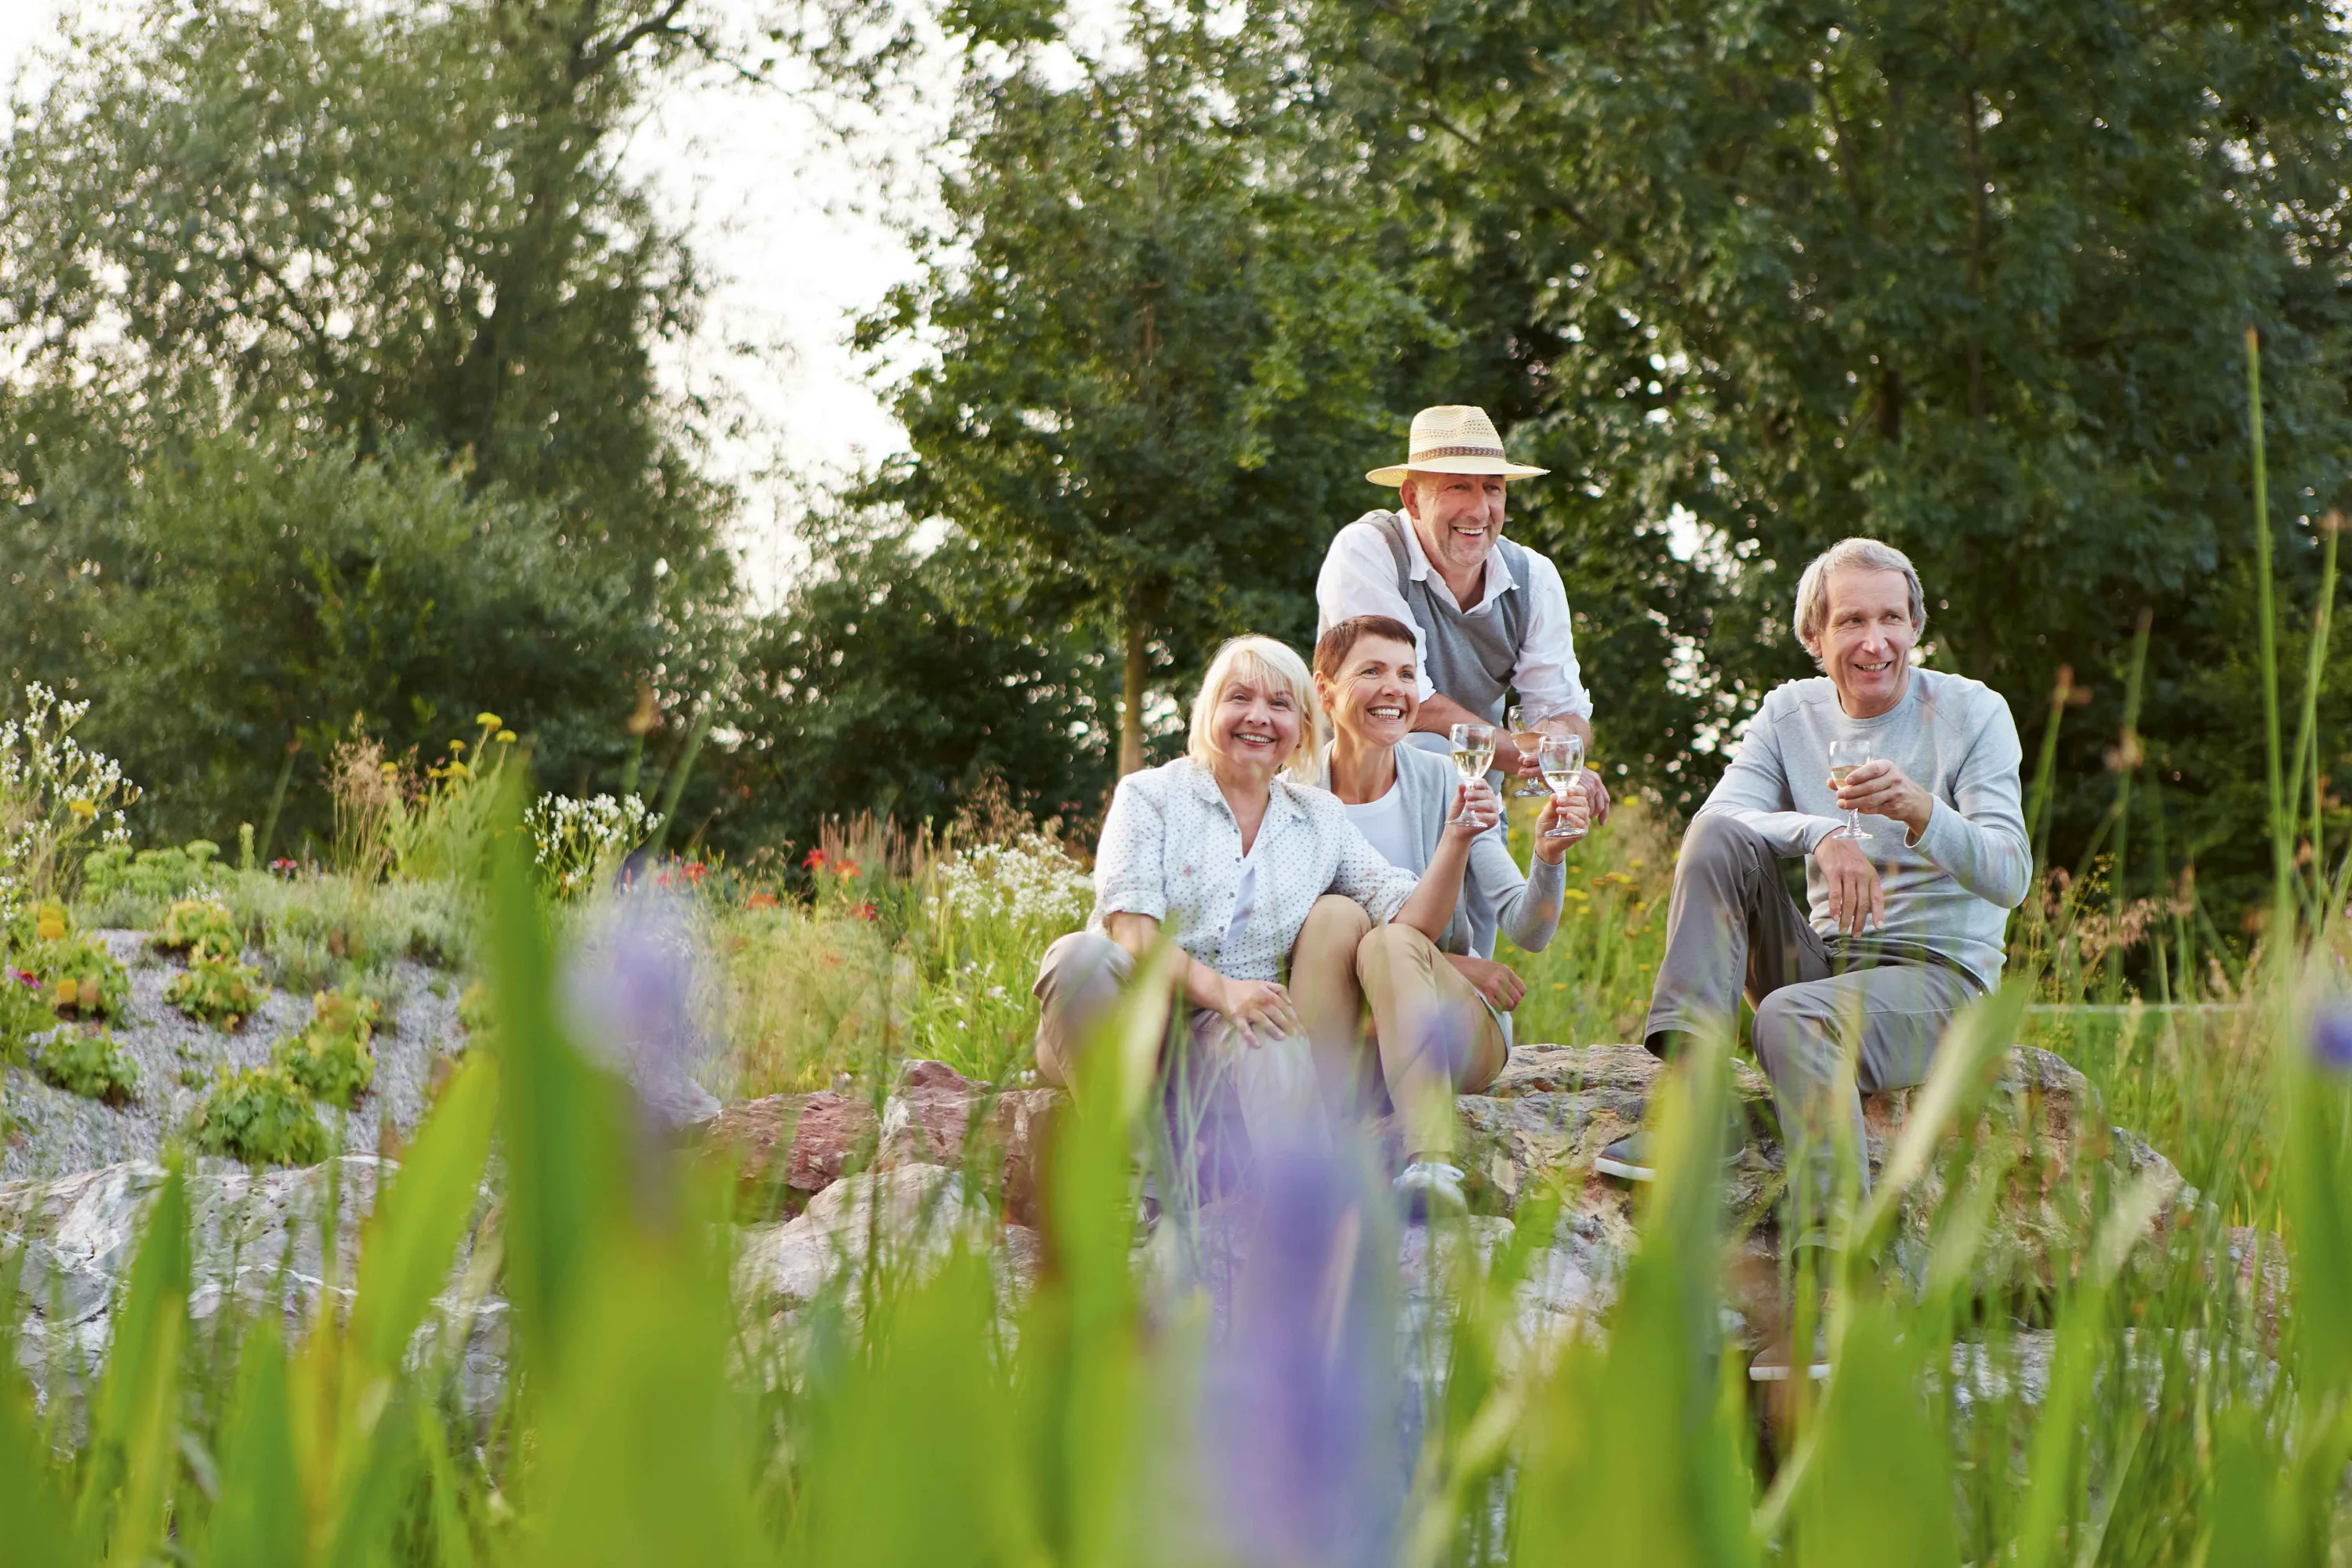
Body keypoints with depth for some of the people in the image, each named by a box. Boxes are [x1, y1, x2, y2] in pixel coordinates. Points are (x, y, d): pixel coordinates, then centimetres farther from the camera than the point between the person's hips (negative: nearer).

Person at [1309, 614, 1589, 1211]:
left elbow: (1528, 931, -7)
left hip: (1458, 1028, 0)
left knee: (1391, 942, -32)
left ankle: (1431, 1163, -48)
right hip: (1350, 1031, 0)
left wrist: (1549, 857, -28)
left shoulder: (1442, 784, -2)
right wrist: (1440, 962, -13)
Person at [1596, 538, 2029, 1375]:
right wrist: (1820, 836, -30)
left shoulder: (1973, 713, -4)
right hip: (1826, 962, 5)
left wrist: (1920, 813, -34)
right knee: (1720, 840, -16)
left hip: (1940, 978, -5)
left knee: (1791, 1016, -34)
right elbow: (1713, 816, -12)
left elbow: (2009, 876, -15)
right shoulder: (1791, 714, 7)